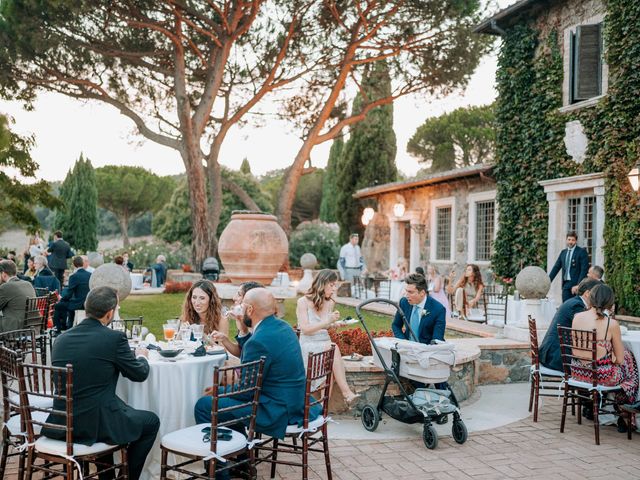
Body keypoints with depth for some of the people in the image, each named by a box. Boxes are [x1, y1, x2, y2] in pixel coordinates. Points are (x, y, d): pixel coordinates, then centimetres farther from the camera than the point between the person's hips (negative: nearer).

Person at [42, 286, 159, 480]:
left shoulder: (61, 339, 3)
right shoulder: (115, 338, -13)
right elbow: (139, 374, 0)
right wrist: (142, 356, 22)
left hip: (61, 424, 6)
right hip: (96, 424, -6)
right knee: (151, 421, 16)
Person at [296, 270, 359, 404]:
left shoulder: (330, 302, 11)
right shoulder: (303, 302, -6)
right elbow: (305, 329, -13)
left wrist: (335, 324, 1)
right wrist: (327, 322, -20)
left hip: (326, 344, 5)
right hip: (308, 345, -5)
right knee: (334, 349, -33)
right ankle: (347, 393, -35)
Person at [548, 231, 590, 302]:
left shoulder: (582, 252, -4)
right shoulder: (563, 252, 14)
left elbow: (584, 270, -11)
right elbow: (556, 267, 14)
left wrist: (578, 285, -19)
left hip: (577, 284, -5)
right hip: (566, 284, 5)